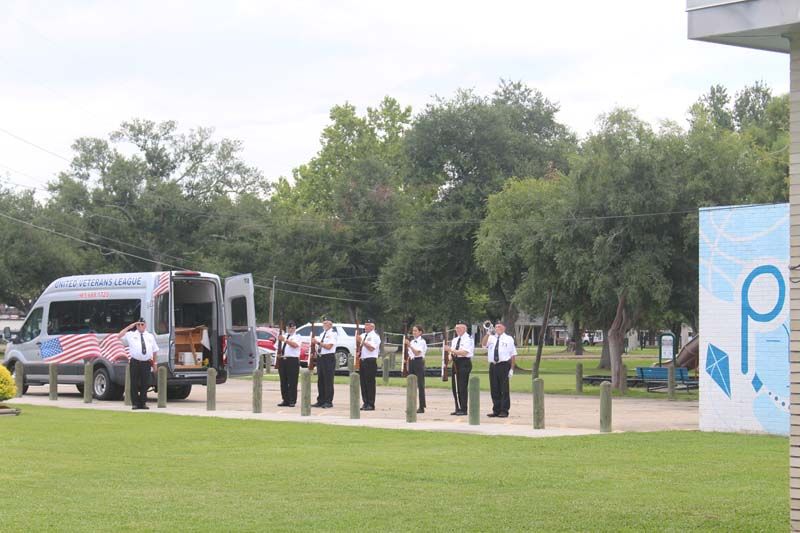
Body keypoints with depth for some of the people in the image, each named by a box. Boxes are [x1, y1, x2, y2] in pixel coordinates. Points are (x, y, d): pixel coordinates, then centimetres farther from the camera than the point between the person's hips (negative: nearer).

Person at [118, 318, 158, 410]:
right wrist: (129, 327, -4)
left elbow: (155, 351, 19)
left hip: (146, 363, 2)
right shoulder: (131, 335, 8)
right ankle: (135, 403, 4)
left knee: (145, 384, 3)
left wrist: (154, 363, 14)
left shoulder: (150, 336, 15)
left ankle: (143, 403, 12)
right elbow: (119, 336, -3)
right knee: (134, 384, -2)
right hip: (135, 363, -2)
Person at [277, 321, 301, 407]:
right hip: (283, 360, 6)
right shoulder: (283, 336, 19)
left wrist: (285, 340, -28)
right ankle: (285, 400, 13)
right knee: (283, 382, 7)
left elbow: (295, 345, -20)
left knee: (292, 382, -6)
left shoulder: (296, 337, 1)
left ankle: (292, 401, -4)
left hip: (292, 360, -6)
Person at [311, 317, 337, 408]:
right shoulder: (322, 334, 19)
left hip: (329, 358, -9)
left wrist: (318, 342, -17)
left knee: (328, 381, -6)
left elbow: (328, 346, -19)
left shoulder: (332, 333, -8)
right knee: (320, 380, 10)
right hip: (320, 358, 9)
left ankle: (328, 402, -3)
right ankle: (320, 401, 16)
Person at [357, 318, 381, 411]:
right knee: (363, 382, 8)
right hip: (362, 361, 8)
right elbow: (360, 347, 26)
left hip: (370, 361, -8)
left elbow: (371, 348, -19)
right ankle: (365, 403, 14)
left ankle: (371, 404, -5)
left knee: (370, 383, -7)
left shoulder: (375, 336, -6)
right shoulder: (363, 335, 18)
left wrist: (361, 341, -21)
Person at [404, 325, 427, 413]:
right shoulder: (412, 341, 15)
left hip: (419, 362, -7)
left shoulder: (422, 341, -6)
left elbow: (417, 353, -19)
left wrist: (409, 345, -27)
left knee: (420, 384, -6)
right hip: (412, 362, 7)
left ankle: (422, 407, -5)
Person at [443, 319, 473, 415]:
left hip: (464, 363, -8)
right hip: (455, 363, 8)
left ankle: (463, 409, -5)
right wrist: (450, 356, -1)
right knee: (455, 387, 10)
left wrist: (451, 350, -24)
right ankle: (458, 409, 17)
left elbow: (464, 353, -20)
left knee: (462, 387, -9)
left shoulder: (468, 339, -9)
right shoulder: (455, 340, 16)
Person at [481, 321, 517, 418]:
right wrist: (487, 333, -13)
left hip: (504, 365, -4)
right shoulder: (491, 338, 15)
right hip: (493, 365, 4)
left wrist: (512, 369, -4)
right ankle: (496, 410, 13)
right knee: (494, 390, 6)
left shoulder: (509, 339, 7)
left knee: (504, 389, -4)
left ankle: (504, 411, -2)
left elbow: (513, 355, 3)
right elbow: (483, 344, -4)